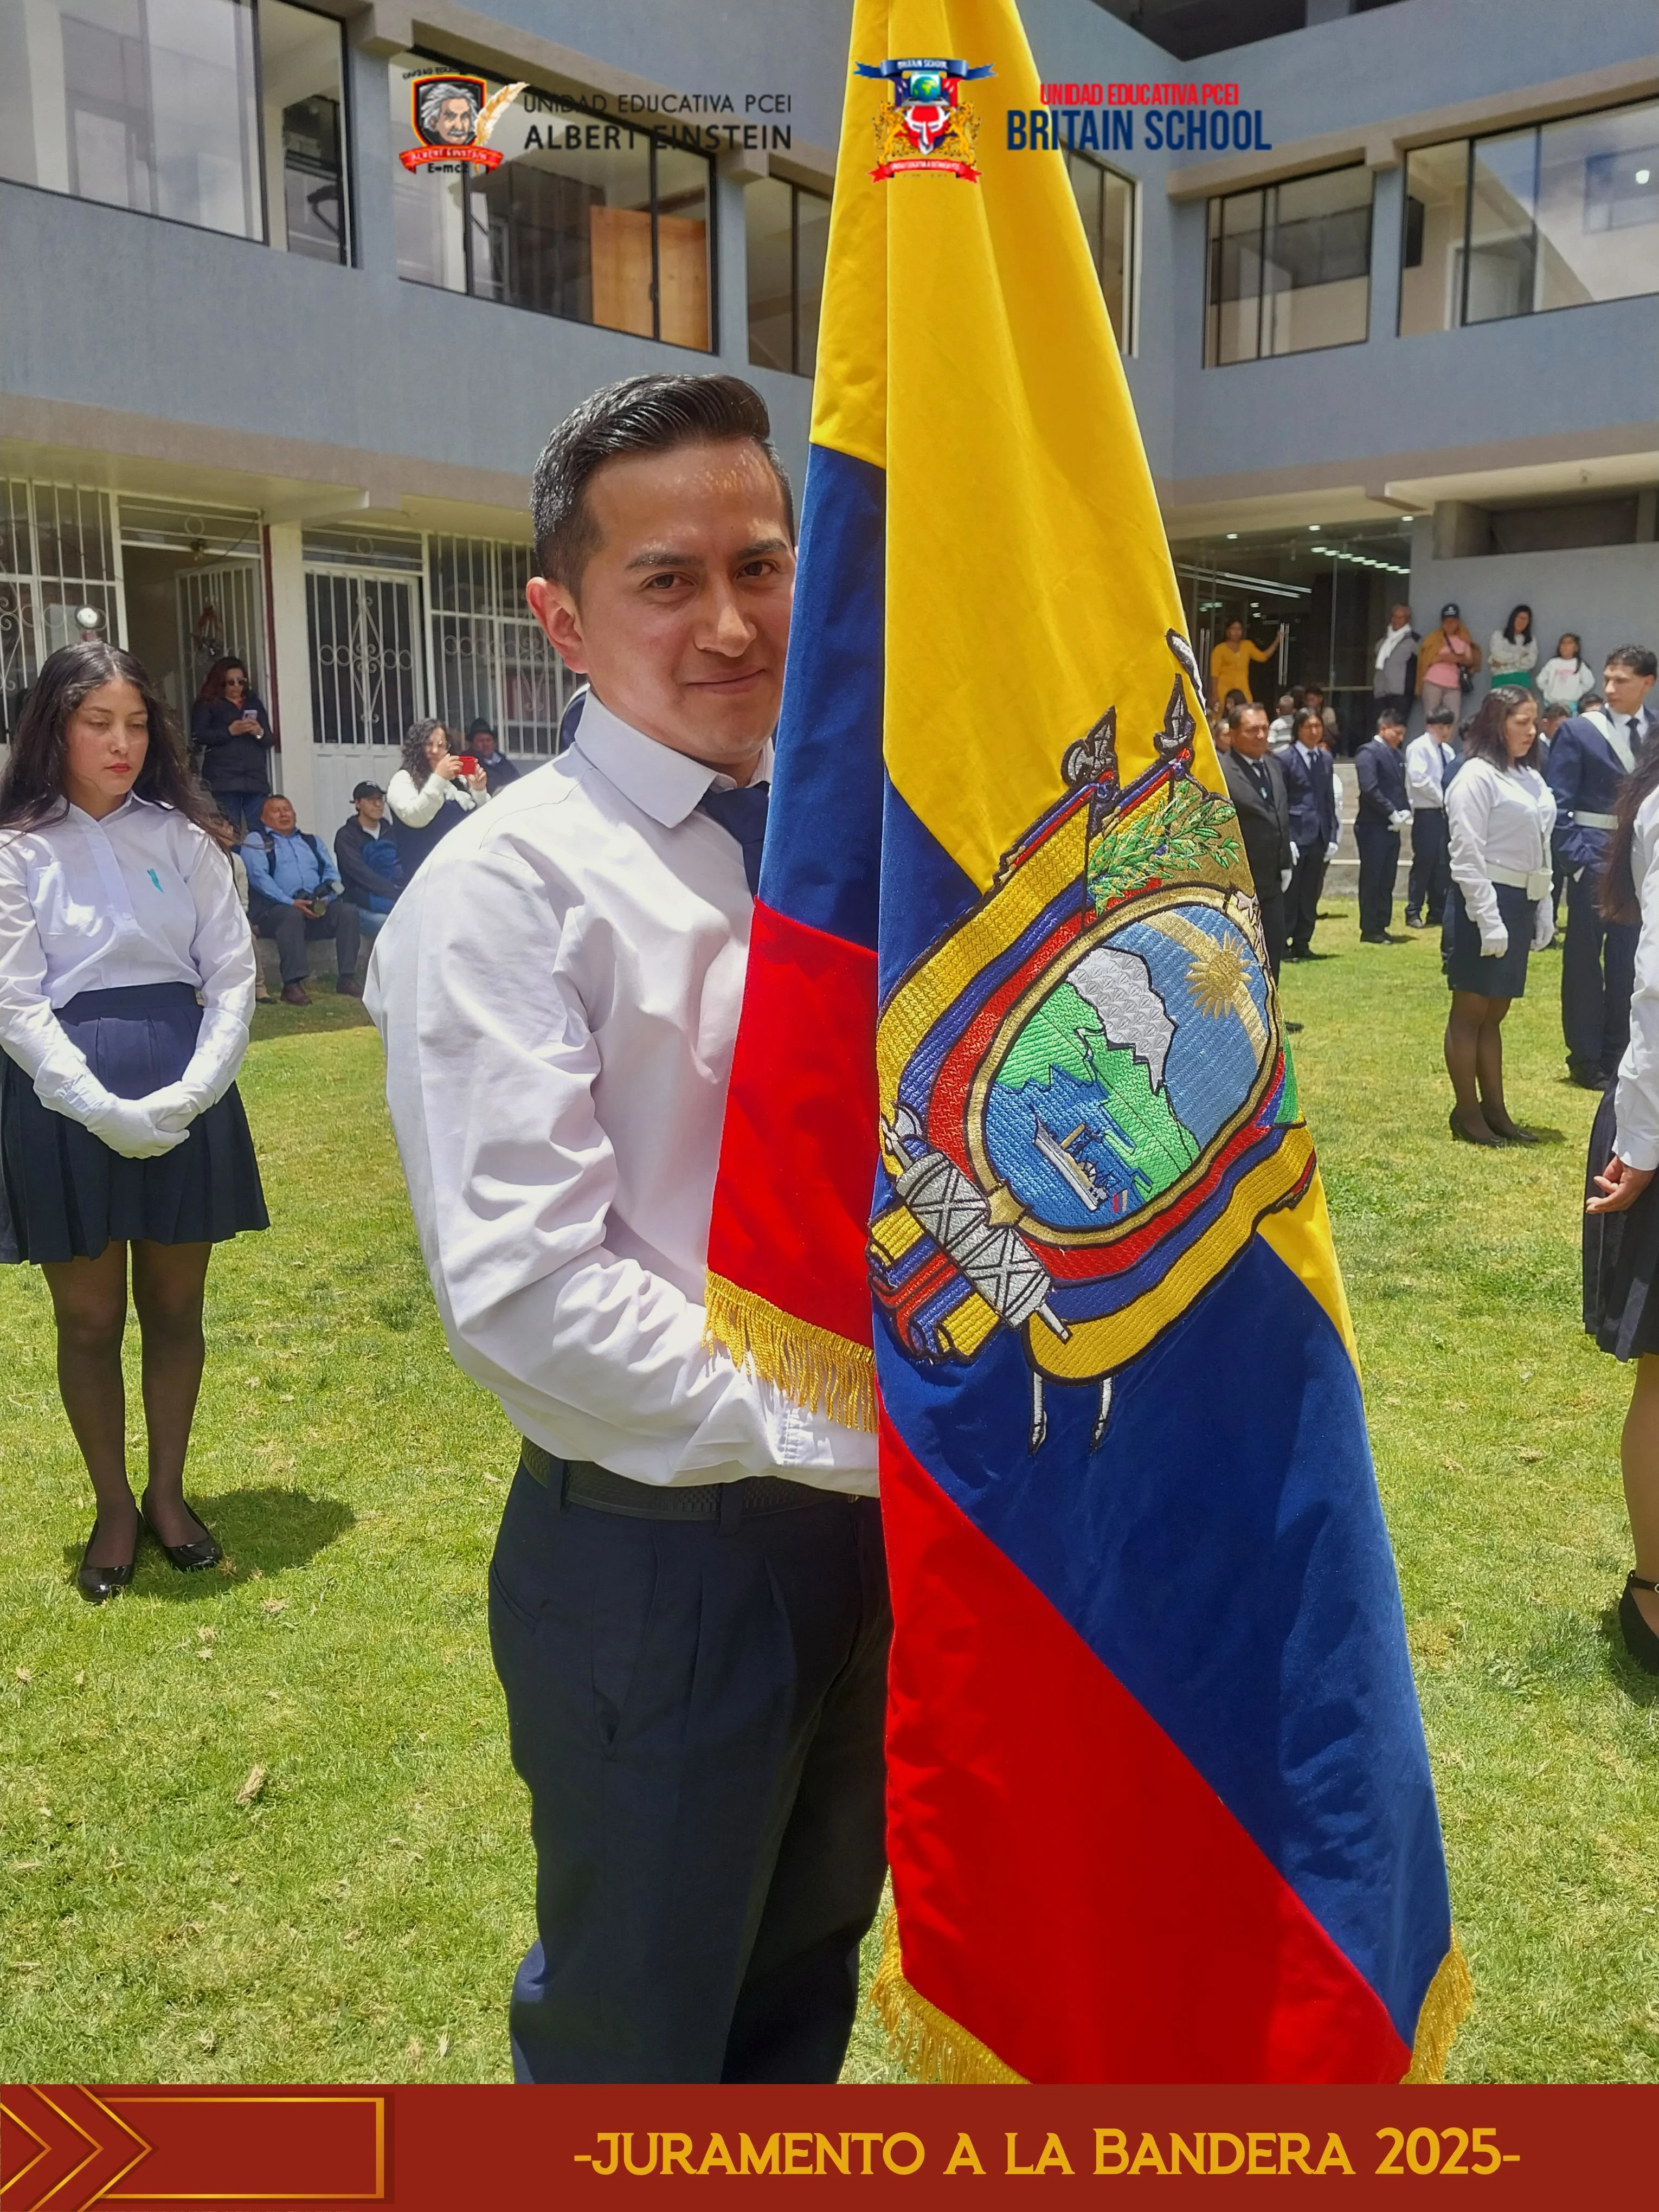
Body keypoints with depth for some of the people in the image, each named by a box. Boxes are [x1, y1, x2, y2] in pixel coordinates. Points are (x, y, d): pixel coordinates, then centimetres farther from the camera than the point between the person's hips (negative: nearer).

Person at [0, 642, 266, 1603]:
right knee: (90, 1318, 8)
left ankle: (169, 1491, 29)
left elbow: (232, 973, 1)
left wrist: (191, 1093, -12)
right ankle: (115, 1505, 26)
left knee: (176, 1306, 11)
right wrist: (106, 1110, -18)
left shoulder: (183, 837, 4)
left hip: (185, 1097, 2)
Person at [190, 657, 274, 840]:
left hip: (256, 777, 3)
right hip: (225, 779, -3)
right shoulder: (207, 704, 8)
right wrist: (229, 732, -12)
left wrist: (260, 733, -5)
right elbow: (198, 736, -4)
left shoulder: (254, 703, 20)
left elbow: (270, 741, 18)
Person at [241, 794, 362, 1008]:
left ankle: (347, 978, -25)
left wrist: (326, 898, -7)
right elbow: (258, 877, -4)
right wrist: (291, 902, -18)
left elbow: (331, 873, 16)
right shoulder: (255, 841, 13)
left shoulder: (311, 841, 28)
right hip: (275, 909, -4)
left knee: (348, 911, -23)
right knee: (292, 915, -37)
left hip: (319, 908, 4)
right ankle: (292, 985, -40)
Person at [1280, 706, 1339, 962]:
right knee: (1290, 892, -2)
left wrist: (1333, 837, 7)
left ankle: (1302, 943, 17)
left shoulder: (1326, 758, 12)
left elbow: (1330, 800, 14)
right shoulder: (1286, 759, -5)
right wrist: (1286, 840, -13)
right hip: (1296, 833, -5)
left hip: (1320, 836, 5)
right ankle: (1282, 944, 5)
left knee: (1311, 893, 9)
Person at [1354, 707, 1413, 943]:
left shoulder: (1396, 755, 15)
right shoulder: (1368, 752, -9)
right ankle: (1369, 930, 3)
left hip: (1392, 827, 8)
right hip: (1373, 827, -8)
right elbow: (1370, 789, -19)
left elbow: (1400, 788, 20)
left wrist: (1405, 812, 0)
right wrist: (1393, 814, -15)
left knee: (1387, 881, 9)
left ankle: (1381, 928, 15)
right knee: (1371, 880, -2)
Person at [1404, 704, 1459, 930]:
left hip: (1446, 812, 7)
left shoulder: (1449, 751, 16)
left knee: (1444, 864, 6)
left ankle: (1437, 912, 12)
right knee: (1423, 863, -6)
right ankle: (1414, 913, 0)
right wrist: (1442, 798, -12)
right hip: (1427, 814, -7)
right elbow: (1419, 778, -16)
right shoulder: (1419, 747, -6)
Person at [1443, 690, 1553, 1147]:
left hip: (1520, 904, 8)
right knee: (1470, 1011, 1)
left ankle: (1495, 1110, 20)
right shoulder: (1477, 777, -11)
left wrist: (1544, 912, 13)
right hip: (1486, 902, -8)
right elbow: (1468, 857, -16)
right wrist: (1488, 919, -19)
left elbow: (1540, 852, 17)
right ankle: (1467, 1113, 7)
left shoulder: (1531, 779, 13)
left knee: (1495, 1012, 14)